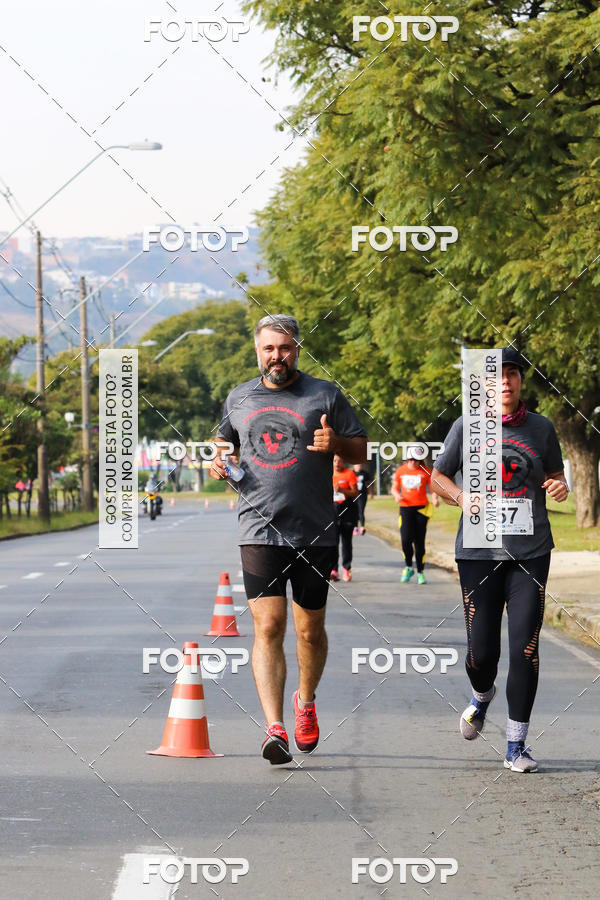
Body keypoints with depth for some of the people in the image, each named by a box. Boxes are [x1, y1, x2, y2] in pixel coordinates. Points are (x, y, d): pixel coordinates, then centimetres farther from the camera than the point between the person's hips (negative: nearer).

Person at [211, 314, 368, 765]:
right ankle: (275, 728, -19)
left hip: (315, 534, 0)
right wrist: (219, 459, 6)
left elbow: (362, 450, 5)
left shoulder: (325, 395, 3)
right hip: (260, 532, 0)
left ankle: (306, 702, 37)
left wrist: (335, 444, -16)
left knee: (310, 631, 10)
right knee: (268, 627, -13)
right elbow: (225, 438, 28)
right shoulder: (239, 397, 10)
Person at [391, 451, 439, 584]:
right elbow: (394, 488, 13)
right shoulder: (400, 471, 6)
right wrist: (396, 495, -10)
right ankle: (408, 568, 6)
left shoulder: (425, 471, 3)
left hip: (421, 508, 0)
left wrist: (435, 499, -16)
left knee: (419, 542, 0)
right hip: (405, 508, 0)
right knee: (406, 539, -15)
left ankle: (420, 573, 10)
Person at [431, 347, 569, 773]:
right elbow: (438, 477, 12)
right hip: (479, 550, 0)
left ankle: (517, 745, 1)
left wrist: (560, 486, -5)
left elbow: (555, 474, 19)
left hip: (530, 550, 1)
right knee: (482, 650, 0)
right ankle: (482, 696, 37)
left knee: (525, 648, -8)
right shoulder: (466, 427, 3)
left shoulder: (541, 428, 7)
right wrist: (461, 496, -9)